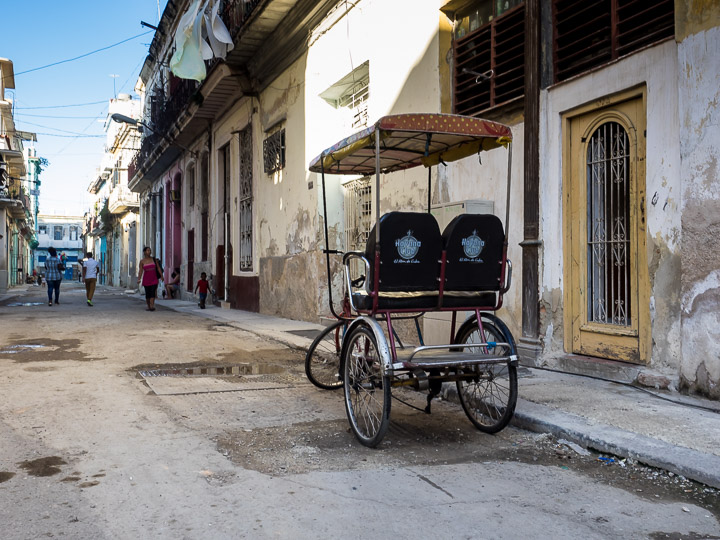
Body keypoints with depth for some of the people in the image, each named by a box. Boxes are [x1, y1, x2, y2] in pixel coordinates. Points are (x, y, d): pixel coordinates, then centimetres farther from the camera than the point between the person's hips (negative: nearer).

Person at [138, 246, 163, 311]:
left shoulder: (154, 259, 4)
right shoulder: (142, 261, 1)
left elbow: (158, 268, 7)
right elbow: (140, 270, -5)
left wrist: (161, 276, 2)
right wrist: (139, 279, -15)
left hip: (154, 279, 0)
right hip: (146, 280, 0)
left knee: (153, 292, -13)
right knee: (147, 293, 6)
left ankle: (152, 306, -22)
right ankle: (148, 306, 20)